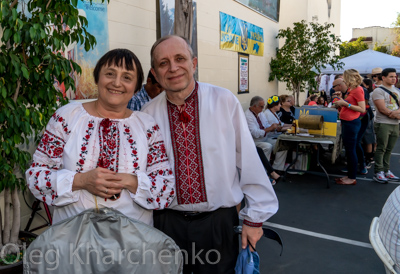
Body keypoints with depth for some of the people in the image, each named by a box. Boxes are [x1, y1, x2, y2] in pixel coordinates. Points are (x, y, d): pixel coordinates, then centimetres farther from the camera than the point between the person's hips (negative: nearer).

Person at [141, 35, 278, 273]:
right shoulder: (148, 114, -4)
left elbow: (248, 160, -6)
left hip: (219, 222, -1)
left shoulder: (224, 101, -10)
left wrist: (254, 217, -1)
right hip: (168, 223, 2)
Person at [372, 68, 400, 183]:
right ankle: (378, 172, 1)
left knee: (389, 149, 11)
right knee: (381, 149, -4)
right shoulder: (378, 91, -7)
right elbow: (383, 109, -15)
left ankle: (386, 171, 19)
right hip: (383, 124, -7)